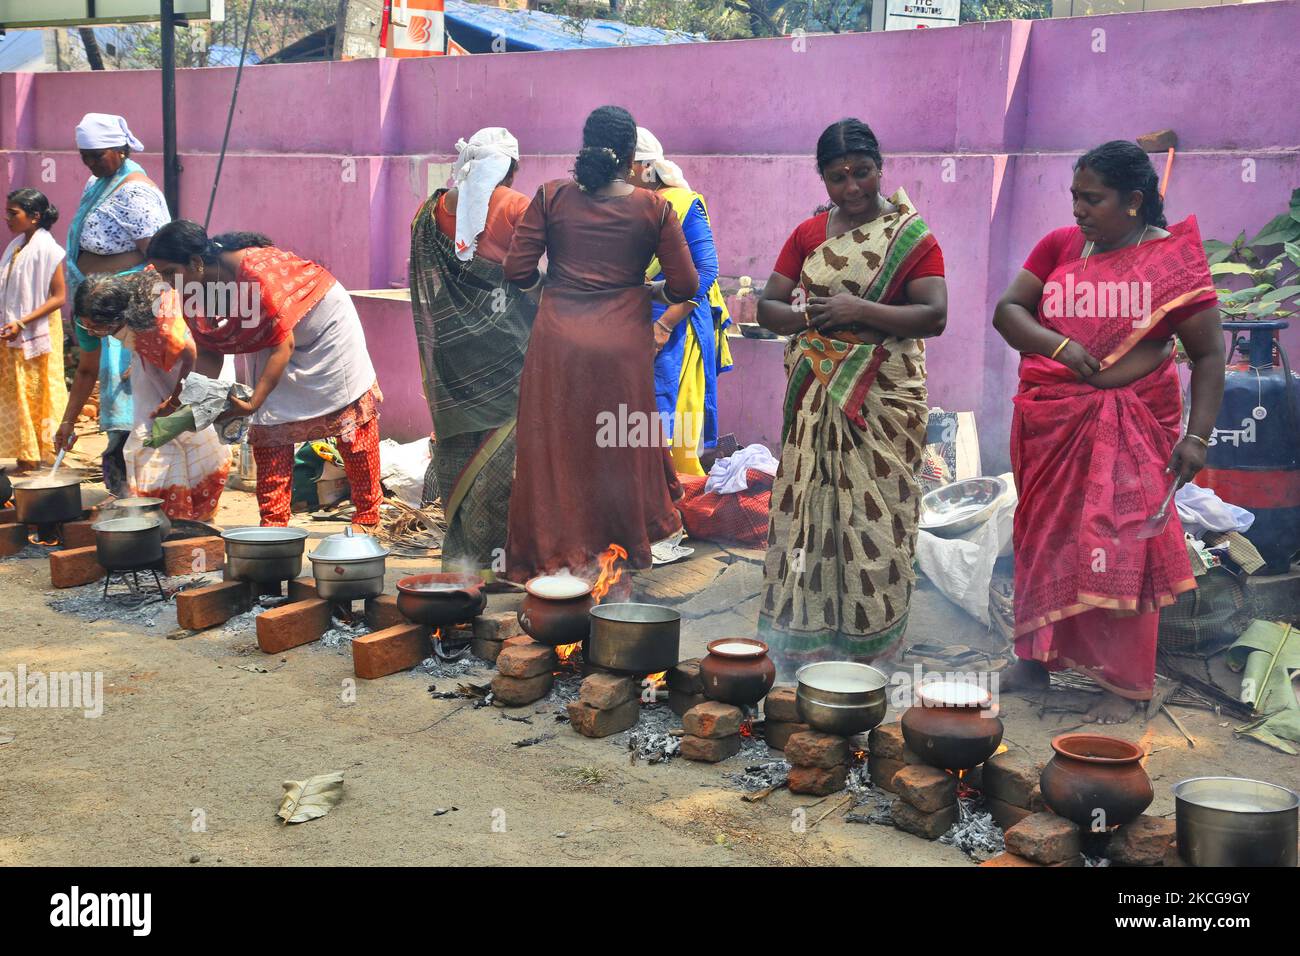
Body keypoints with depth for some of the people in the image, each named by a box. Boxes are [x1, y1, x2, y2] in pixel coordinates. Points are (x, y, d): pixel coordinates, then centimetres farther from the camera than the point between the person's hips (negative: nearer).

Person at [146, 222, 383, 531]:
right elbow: (208, 352, -9)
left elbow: (284, 344, -34)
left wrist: (253, 403, -39)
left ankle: (367, 517, 11)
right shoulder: (194, 291, -15)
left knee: (350, 420, 1)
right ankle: (274, 522, 2)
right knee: (267, 426, -2)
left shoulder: (257, 272, -38)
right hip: (268, 339, 7)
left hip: (323, 322, -7)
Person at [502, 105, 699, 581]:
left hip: (557, 341, 1)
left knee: (553, 449, 11)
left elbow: (517, 270, -2)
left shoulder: (551, 196, -1)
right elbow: (685, 286, -1)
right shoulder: (654, 208, -2)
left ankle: (552, 553, 18)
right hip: (623, 344, 0)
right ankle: (625, 546, 28)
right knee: (622, 451, 15)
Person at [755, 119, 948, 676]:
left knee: (873, 508, 0)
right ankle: (804, 632, 13)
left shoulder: (911, 235, 0)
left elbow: (934, 316, -11)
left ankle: (869, 634, 11)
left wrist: (859, 308, -19)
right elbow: (766, 307, 7)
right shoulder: (807, 234, 10)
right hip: (816, 395, 3)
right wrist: (806, 315, -13)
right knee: (809, 503, 3)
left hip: (882, 399, -3)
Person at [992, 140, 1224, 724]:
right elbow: (1007, 311, 2)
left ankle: (1126, 684, 10)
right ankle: (1034, 658, 27)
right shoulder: (1060, 246, 5)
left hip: (1131, 426, -4)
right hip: (1048, 421, 4)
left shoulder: (1173, 259, -6)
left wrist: (1197, 435, -15)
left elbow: (1208, 355, -5)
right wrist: (1058, 345, -17)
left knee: (1120, 549, -2)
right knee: (1043, 540, 12)